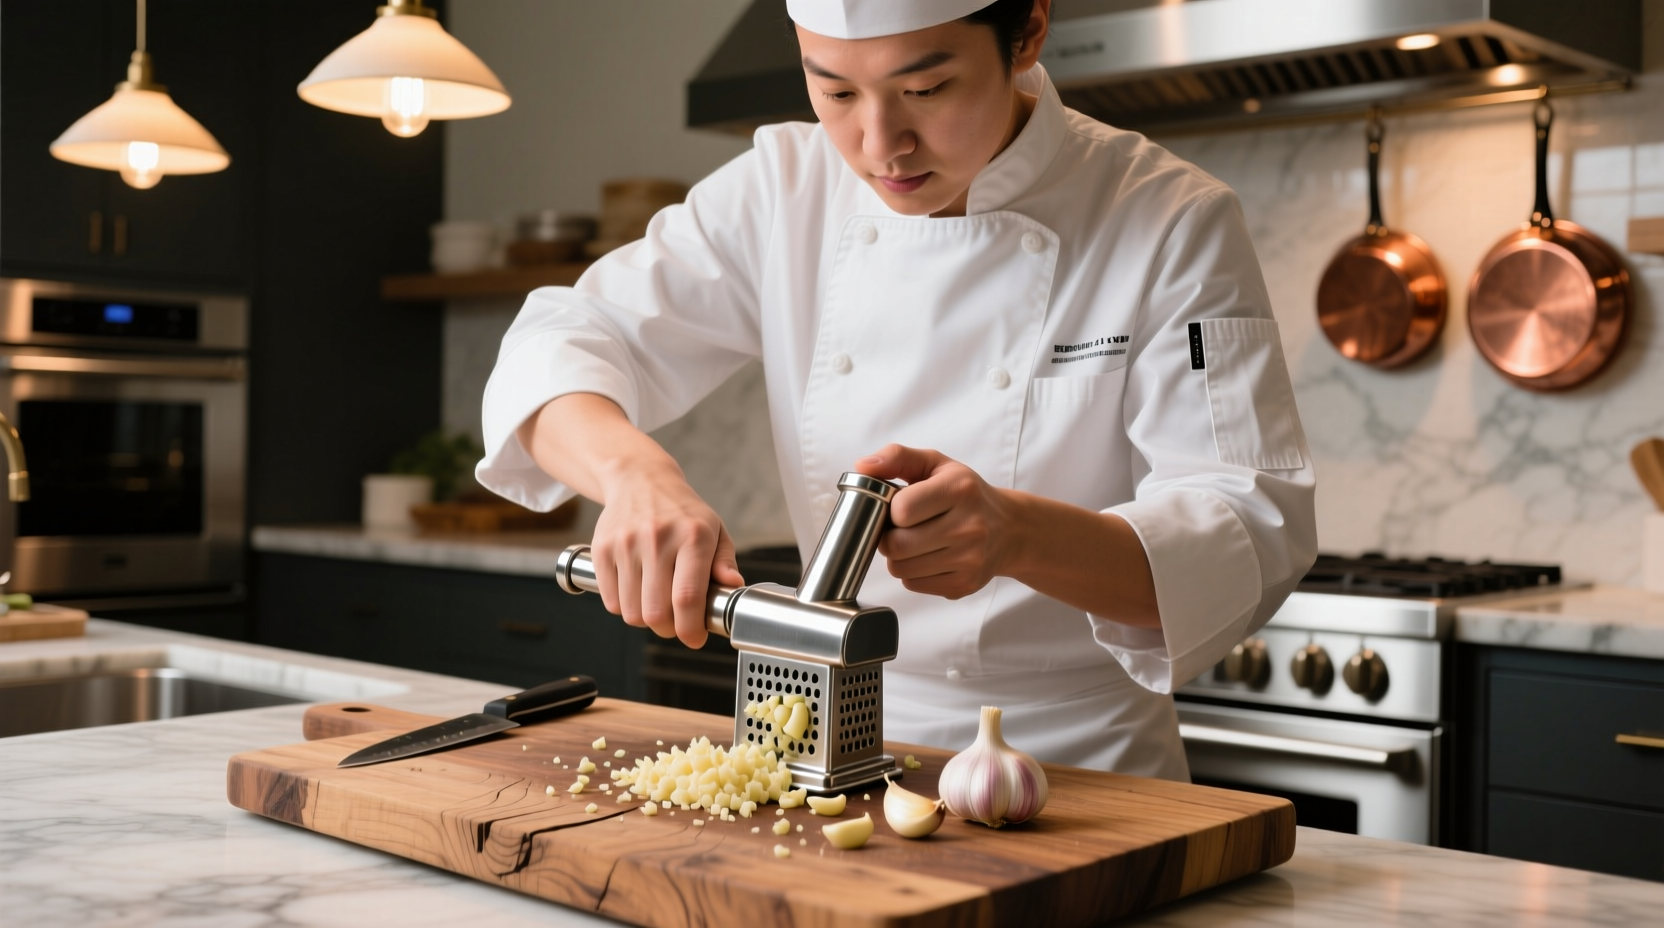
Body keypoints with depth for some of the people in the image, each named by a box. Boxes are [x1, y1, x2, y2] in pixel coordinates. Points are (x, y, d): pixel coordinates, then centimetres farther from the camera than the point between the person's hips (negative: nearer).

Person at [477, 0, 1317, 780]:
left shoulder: (1171, 226, -11)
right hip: (837, 744, 3)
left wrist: (1017, 534, -34)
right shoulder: (785, 190, -1)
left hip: (1077, 769, -3)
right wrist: (634, 471, -24)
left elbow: (1254, 540, -15)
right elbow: (569, 340, -1)